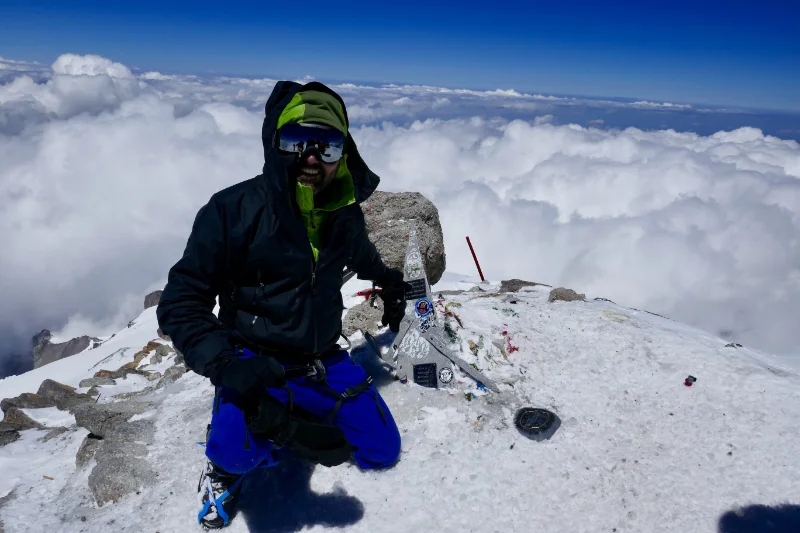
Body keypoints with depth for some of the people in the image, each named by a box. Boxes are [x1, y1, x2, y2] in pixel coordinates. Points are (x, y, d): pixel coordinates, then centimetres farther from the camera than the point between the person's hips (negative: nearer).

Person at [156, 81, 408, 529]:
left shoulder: (346, 215, -2)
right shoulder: (234, 210, -17)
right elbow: (181, 303, -15)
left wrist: (390, 282, 39)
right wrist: (225, 364, -30)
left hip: (325, 362, 5)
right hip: (258, 363, -5)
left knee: (382, 451, 5)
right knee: (239, 446, -34)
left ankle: (289, 420, 23)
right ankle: (227, 461, 5)